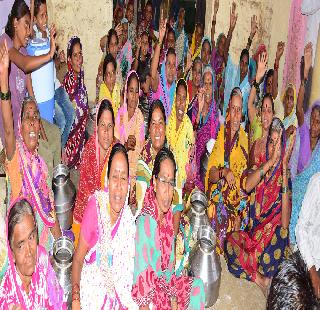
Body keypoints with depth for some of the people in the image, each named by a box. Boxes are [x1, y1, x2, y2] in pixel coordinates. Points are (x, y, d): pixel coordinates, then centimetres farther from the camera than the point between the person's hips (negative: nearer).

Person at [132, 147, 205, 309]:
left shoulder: (169, 216, 0)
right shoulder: (145, 221, -22)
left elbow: (170, 265, 6)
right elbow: (141, 278, -21)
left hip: (166, 282, 7)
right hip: (149, 288, -7)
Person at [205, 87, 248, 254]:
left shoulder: (245, 139, 3)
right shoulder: (220, 134, 3)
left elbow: (245, 183, 3)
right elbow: (210, 174, -1)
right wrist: (224, 172, -21)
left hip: (237, 201, 0)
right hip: (217, 198, 0)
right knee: (217, 218, -22)